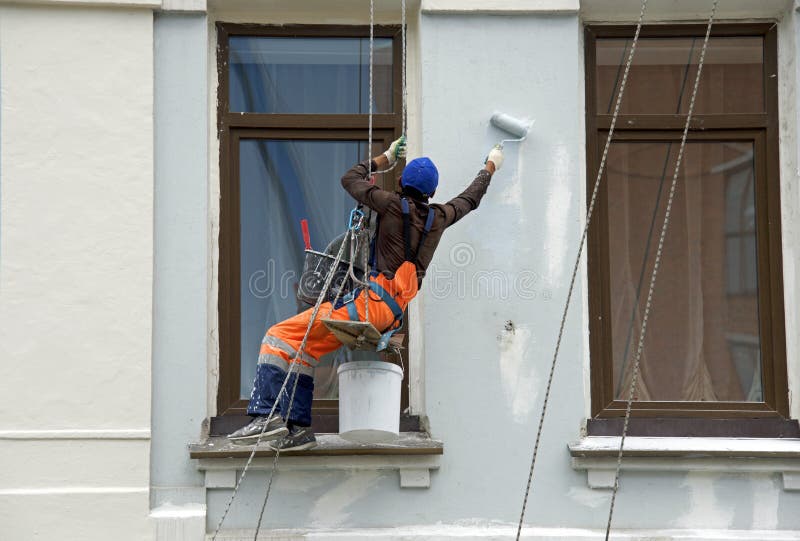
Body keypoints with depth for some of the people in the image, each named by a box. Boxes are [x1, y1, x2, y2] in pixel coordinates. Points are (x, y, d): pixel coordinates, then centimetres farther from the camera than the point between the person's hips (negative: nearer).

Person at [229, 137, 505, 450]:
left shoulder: (394, 205, -1)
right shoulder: (440, 217, 12)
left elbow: (350, 179, 14)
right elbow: (470, 199, 34)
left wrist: (385, 159, 26)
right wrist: (491, 166, 49)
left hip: (372, 303, -7)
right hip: (392, 310, 7)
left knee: (279, 337, -8)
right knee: (305, 348, 15)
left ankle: (266, 415, -22)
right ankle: (298, 429, 7)